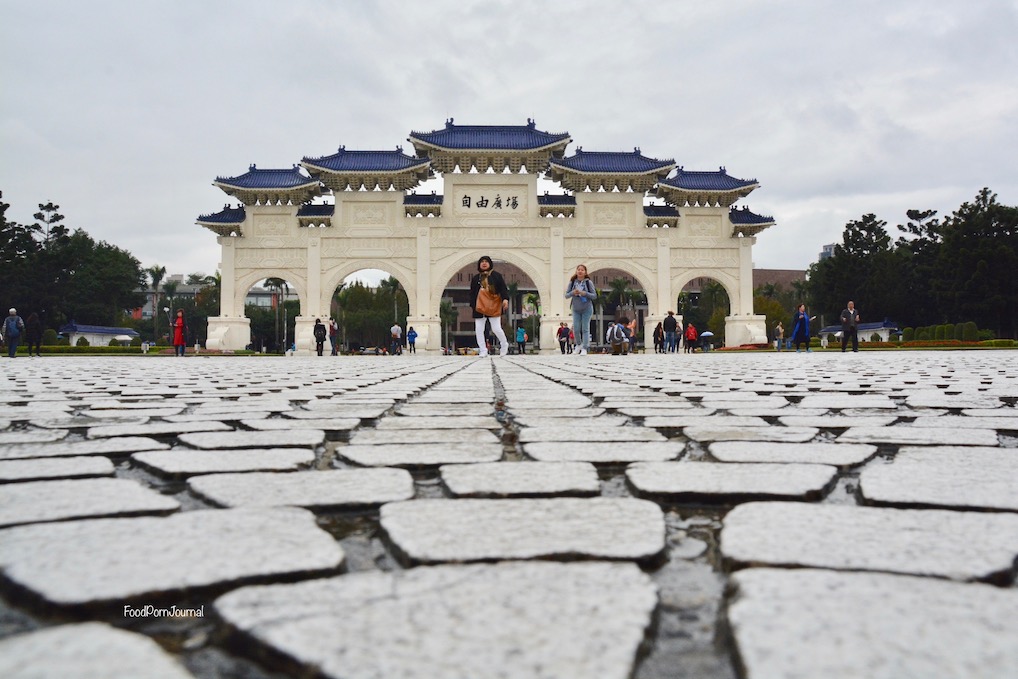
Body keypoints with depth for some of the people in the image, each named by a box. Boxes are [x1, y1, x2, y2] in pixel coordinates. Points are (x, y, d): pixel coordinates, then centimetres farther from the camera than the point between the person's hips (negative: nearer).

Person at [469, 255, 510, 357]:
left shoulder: (496, 275, 4)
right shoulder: (475, 278, 12)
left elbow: (503, 288, -1)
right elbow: (472, 293, 13)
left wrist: (505, 299, -17)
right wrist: (473, 305, 4)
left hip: (494, 306, -3)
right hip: (479, 307, 3)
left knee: (496, 329, -6)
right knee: (479, 330, -1)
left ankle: (504, 345, 21)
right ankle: (483, 350, 8)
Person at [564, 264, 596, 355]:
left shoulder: (588, 282, -7)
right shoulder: (572, 282, -1)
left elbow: (594, 296, -6)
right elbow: (566, 295, 1)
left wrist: (585, 293, -22)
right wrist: (572, 293, -20)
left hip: (587, 309, -2)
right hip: (576, 309, 2)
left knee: (585, 329, -2)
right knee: (576, 329, 2)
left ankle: (584, 348, 3)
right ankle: (579, 344, 27)